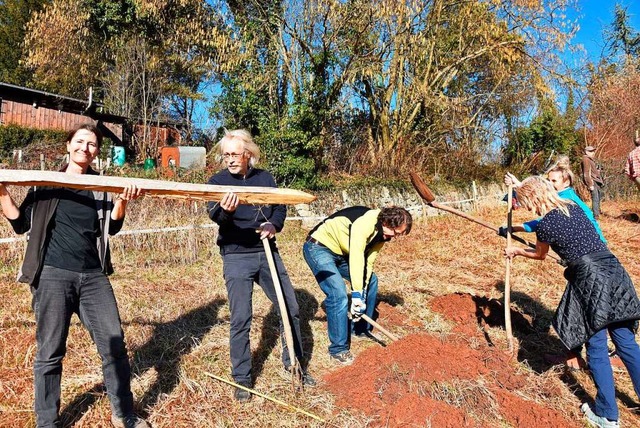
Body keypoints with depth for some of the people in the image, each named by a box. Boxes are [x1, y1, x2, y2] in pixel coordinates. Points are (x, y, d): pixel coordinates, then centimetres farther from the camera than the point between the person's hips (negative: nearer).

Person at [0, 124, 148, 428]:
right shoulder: (45, 182, 6)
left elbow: (111, 228, 5)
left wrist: (122, 201, -11)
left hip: (93, 276, 2)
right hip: (53, 276, -2)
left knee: (114, 344, 2)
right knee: (50, 353, 5)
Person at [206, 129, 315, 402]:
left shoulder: (264, 178, 5)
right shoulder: (218, 181, -4)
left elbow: (280, 207, 11)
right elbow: (213, 215, -20)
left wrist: (274, 224, -11)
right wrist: (225, 210, -44)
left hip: (267, 252, 4)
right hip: (236, 257, -3)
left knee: (291, 309, 8)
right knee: (240, 319, -2)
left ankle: (293, 363, 29)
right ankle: (241, 379, 18)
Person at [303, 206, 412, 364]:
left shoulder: (382, 233, 0)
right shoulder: (366, 221, -29)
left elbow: (368, 262, -3)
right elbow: (356, 256, -34)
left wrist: (362, 293, -14)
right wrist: (357, 294, -33)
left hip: (340, 252, 10)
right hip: (319, 247, -10)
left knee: (371, 280, 12)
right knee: (338, 294, -22)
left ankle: (361, 329, 26)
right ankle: (338, 349, -7)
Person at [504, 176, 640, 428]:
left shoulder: (545, 225, -8)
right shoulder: (573, 207, 11)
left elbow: (539, 255, 13)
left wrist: (515, 251, 31)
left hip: (591, 281, -7)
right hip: (614, 270, 7)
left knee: (596, 348, 6)